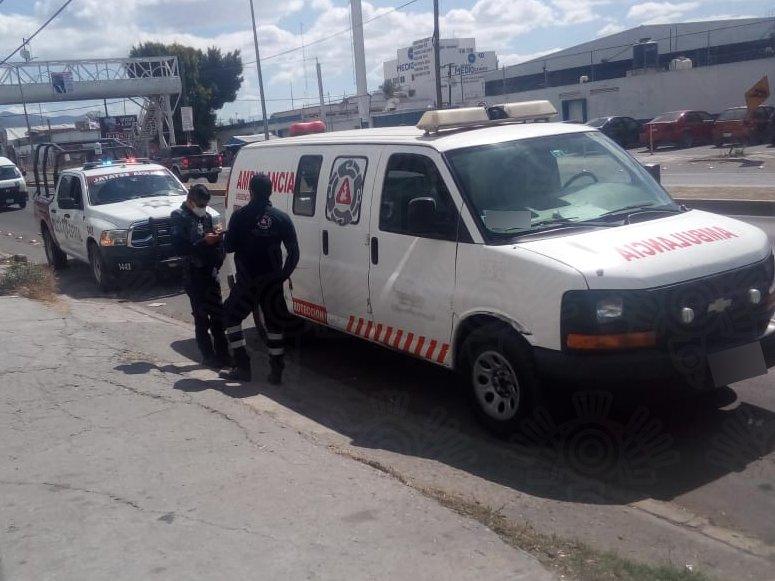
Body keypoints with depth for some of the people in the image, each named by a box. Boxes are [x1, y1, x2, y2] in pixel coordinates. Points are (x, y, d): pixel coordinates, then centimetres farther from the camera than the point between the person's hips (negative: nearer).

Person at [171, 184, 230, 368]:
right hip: (193, 274, -6)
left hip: (210, 271, 6)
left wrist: (217, 237, -3)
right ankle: (209, 356, 3)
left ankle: (222, 354, 15)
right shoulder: (180, 217, -6)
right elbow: (179, 248, -16)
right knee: (201, 317, -2)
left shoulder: (206, 216, 13)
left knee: (218, 314, 7)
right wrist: (204, 242, -21)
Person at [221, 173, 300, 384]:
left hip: (246, 281, -2)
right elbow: (294, 252, -2)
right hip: (272, 281, 2)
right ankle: (276, 371, 10)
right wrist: (284, 274, 9)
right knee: (275, 324, 13)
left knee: (231, 318, 15)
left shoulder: (240, 216, -7)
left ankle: (242, 367, 10)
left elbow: (229, 247, -4)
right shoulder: (281, 218, -1)